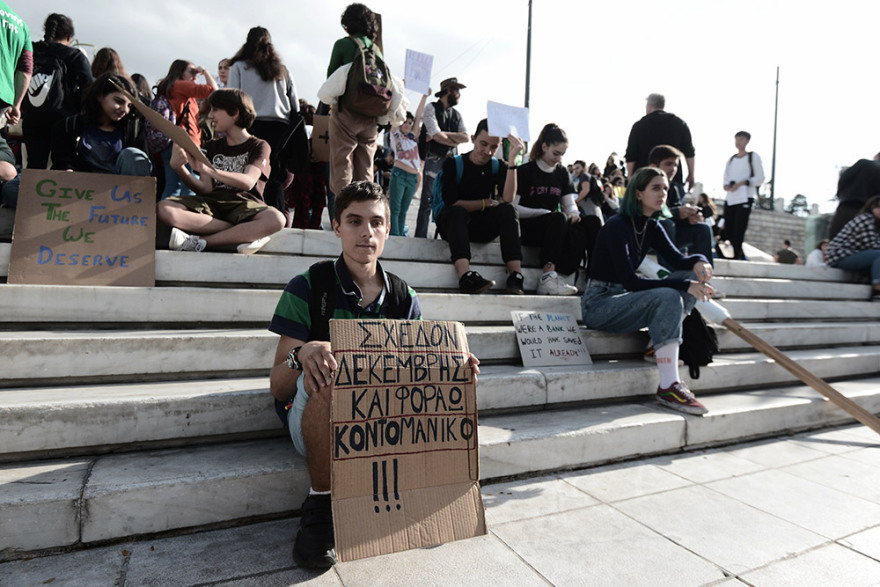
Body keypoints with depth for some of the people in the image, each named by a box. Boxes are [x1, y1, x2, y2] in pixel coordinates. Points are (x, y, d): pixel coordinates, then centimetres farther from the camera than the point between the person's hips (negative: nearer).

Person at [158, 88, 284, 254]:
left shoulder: (259, 146, 8)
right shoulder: (212, 146, 22)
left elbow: (248, 182, -13)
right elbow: (205, 189, 8)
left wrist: (207, 169, -26)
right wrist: (178, 168, -9)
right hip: (212, 203, 4)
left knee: (275, 219, -38)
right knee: (164, 208, -26)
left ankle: (199, 241, -26)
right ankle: (247, 233, -25)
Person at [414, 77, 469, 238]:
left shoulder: (456, 114, 18)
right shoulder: (431, 108, 1)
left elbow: (466, 137, 4)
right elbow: (436, 135, -11)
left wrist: (442, 134, -7)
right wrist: (455, 140, 3)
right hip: (434, 160, -6)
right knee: (427, 202, -7)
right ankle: (420, 238, -4)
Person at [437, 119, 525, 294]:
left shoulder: (498, 167, 6)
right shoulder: (453, 164, -2)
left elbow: (508, 198, -14)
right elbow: (451, 203, -14)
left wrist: (512, 160, -19)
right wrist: (486, 203, -10)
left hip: (482, 229, 3)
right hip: (452, 224, -2)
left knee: (508, 209, -24)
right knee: (457, 211, -34)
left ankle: (515, 276, -37)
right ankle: (465, 276, -53)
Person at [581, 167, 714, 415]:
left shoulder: (652, 227, 10)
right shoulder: (617, 226, -16)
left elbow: (678, 260, 1)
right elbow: (630, 281, -24)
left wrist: (699, 260, -23)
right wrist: (684, 285, -27)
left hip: (623, 298, 9)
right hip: (599, 304, -8)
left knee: (692, 275, -2)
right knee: (668, 297, -31)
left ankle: (658, 343, -11)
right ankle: (668, 387, -31)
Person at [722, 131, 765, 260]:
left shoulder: (753, 156, 5)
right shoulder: (731, 160, 20)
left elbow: (760, 178, 0)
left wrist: (742, 183, -14)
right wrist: (726, 185, -4)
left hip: (745, 198, -5)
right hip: (730, 199, 5)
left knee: (738, 231, -15)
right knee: (728, 231, 3)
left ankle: (737, 256, -12)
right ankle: (741, 256, 19)